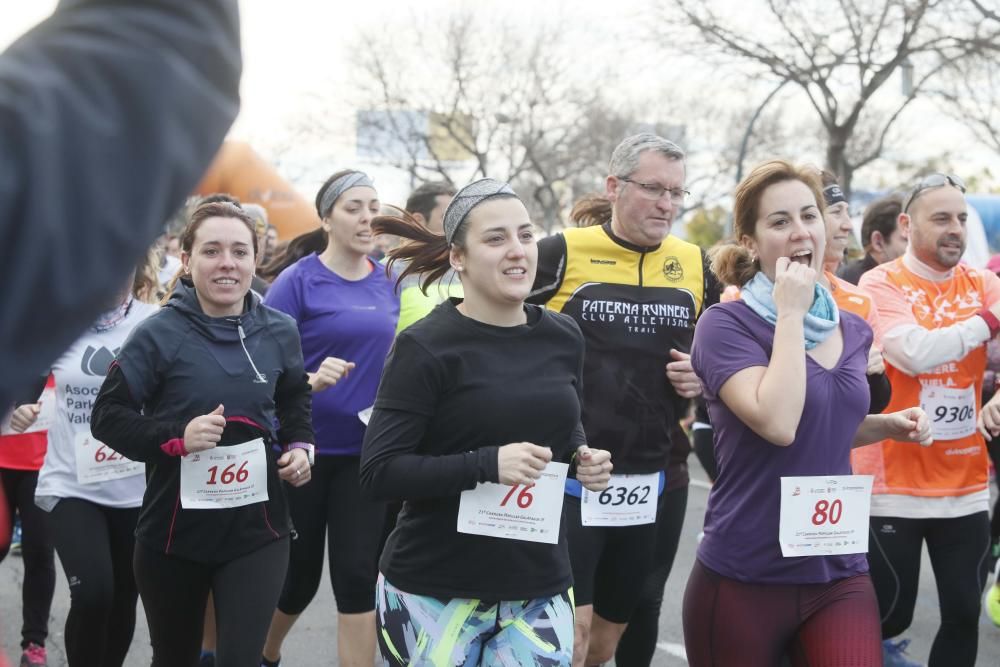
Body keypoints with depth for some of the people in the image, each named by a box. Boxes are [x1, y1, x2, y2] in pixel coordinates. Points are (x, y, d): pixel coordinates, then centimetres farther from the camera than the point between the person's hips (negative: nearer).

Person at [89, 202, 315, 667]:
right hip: (173, 530, -1)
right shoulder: (159, 334, -11)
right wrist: (177, 436, -23)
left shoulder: (278, 332, 2)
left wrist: (300, 446, 1)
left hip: (257, 527, 1)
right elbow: (107, 417, -8)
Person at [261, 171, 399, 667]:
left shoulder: (386, 281, 4)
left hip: (365, 453, 3)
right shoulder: (298, 280, -11)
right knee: (297, 575, 11)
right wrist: (313, 380, -30)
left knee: (358, 576, -1)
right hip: (303, 450, -3)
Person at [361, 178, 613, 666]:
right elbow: (378, 473, -15)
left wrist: (583, 459, 0)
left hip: (540, 589, 4)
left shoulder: (563, 338, 5)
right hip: (434, 593, -4)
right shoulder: (426, 347, -12)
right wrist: (486, 464, -25)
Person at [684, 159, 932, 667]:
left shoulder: (852, 331, 8)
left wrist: (889, 425, 6)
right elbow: (777, 424, -25)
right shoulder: (725, 324, -10)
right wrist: (791, 313, -19)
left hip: (839, 573, 4)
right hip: (743, 578, -4)